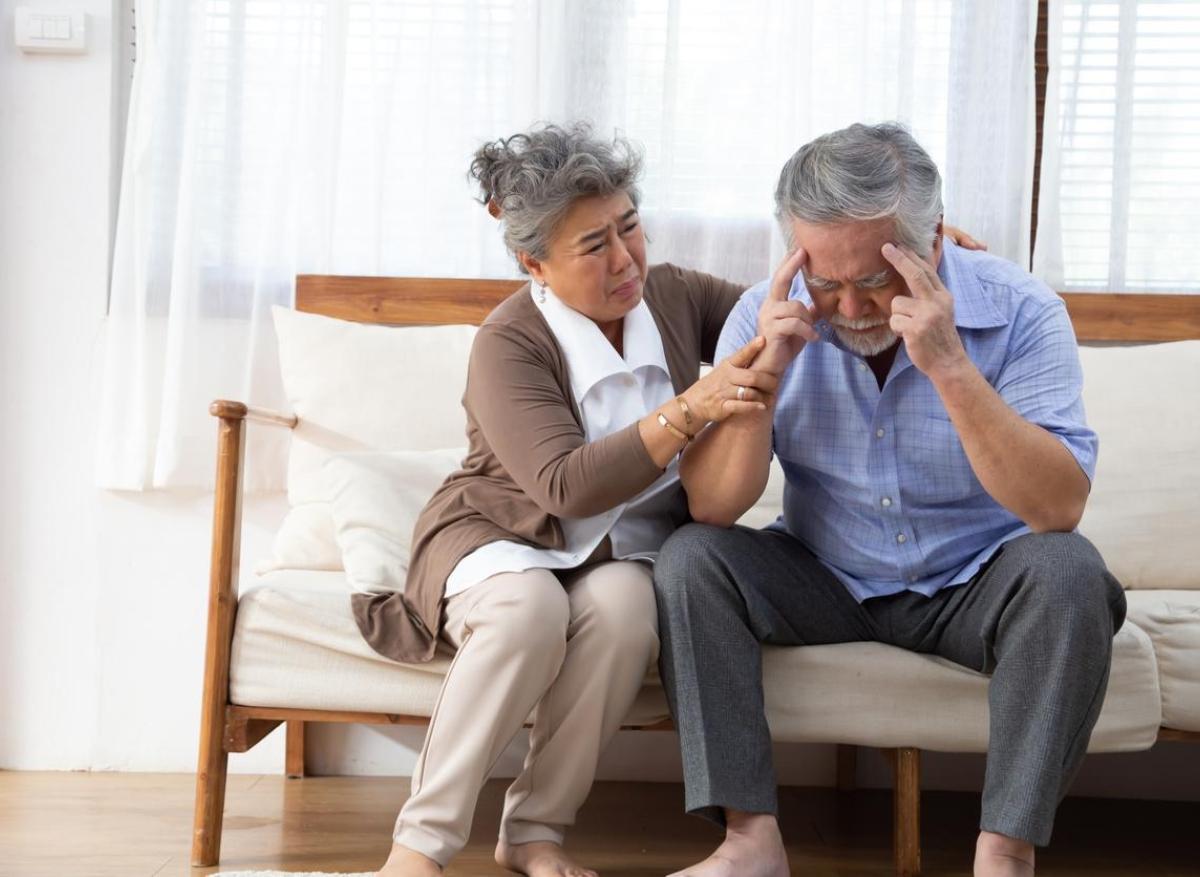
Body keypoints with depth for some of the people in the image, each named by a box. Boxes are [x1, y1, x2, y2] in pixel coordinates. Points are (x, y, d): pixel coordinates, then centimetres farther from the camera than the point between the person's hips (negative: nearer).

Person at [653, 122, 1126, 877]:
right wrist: (765, 370, -29)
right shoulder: (771, 314, -11)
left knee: (1065, 572, -31)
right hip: (823, 582, 2)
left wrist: (951, 368, -37)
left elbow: (1060, 509, -28)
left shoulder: (1020, 312, -17)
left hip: (975, 589, -2)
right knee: (691, 561, -21)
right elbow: (712, 507, -14)